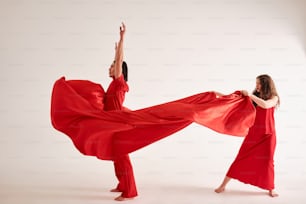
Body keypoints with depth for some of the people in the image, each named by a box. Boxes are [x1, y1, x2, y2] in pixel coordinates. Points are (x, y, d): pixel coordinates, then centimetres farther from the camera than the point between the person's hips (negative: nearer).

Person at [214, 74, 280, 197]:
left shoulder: (274, 98, -3)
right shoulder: (253, 97, 7)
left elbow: (265, 105, -25)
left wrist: (249, 95, -19)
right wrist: (219, 94, 1)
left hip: (267, 134, -3)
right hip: (253, 133, 3)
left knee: (267, 161, 1)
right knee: (241, 158, 2)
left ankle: (271, 189, 20)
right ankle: (223, 185, 6)